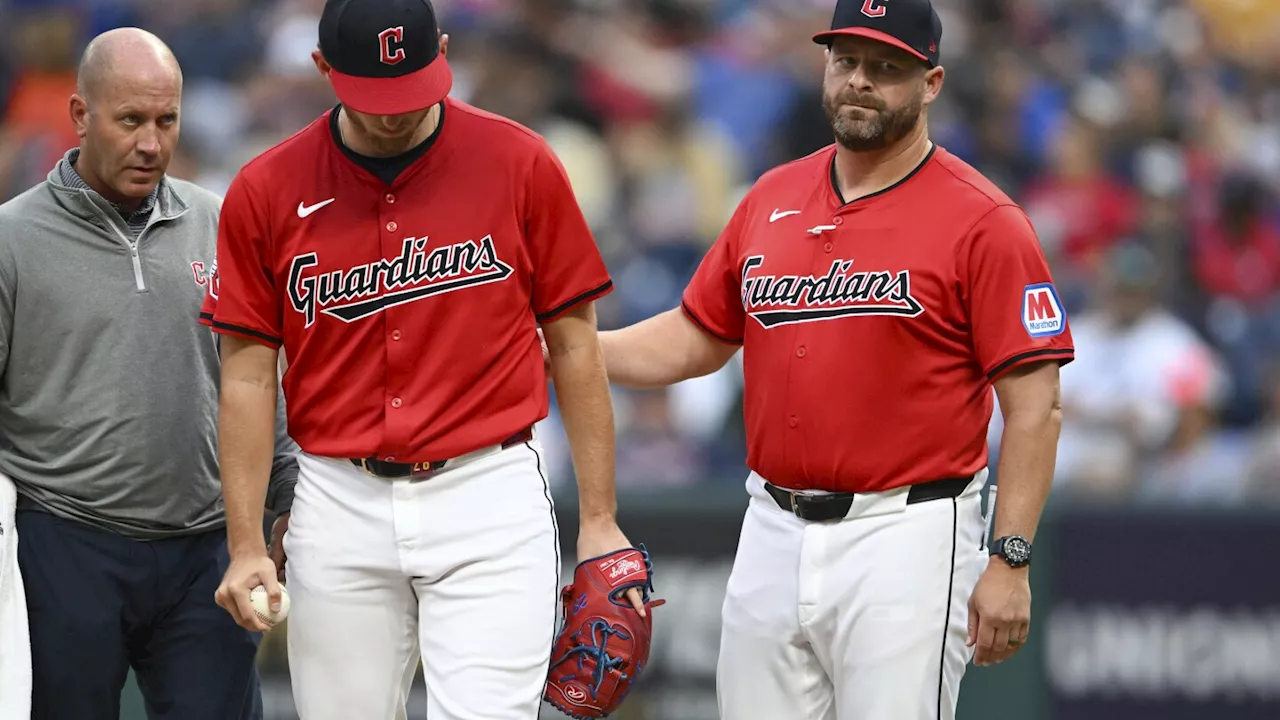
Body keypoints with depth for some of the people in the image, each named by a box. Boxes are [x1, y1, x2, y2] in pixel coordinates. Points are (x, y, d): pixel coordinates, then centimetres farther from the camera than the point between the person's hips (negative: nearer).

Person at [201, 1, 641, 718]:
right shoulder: (266, 191, 2)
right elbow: (249, 376, 5)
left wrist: (599, 518, 1)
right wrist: (247, 545, -1)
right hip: (340, 514, 2)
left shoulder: (520, 163, -1)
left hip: (490, 500, -2)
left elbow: (574, 344, 4)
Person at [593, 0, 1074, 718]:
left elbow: (1035, 406, -9)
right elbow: (697, 338, 21)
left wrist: (1010, 561, -16)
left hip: (905, 543, -6)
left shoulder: (982, 220, -7)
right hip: (773, 539, 6)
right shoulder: (771, 200, 11)